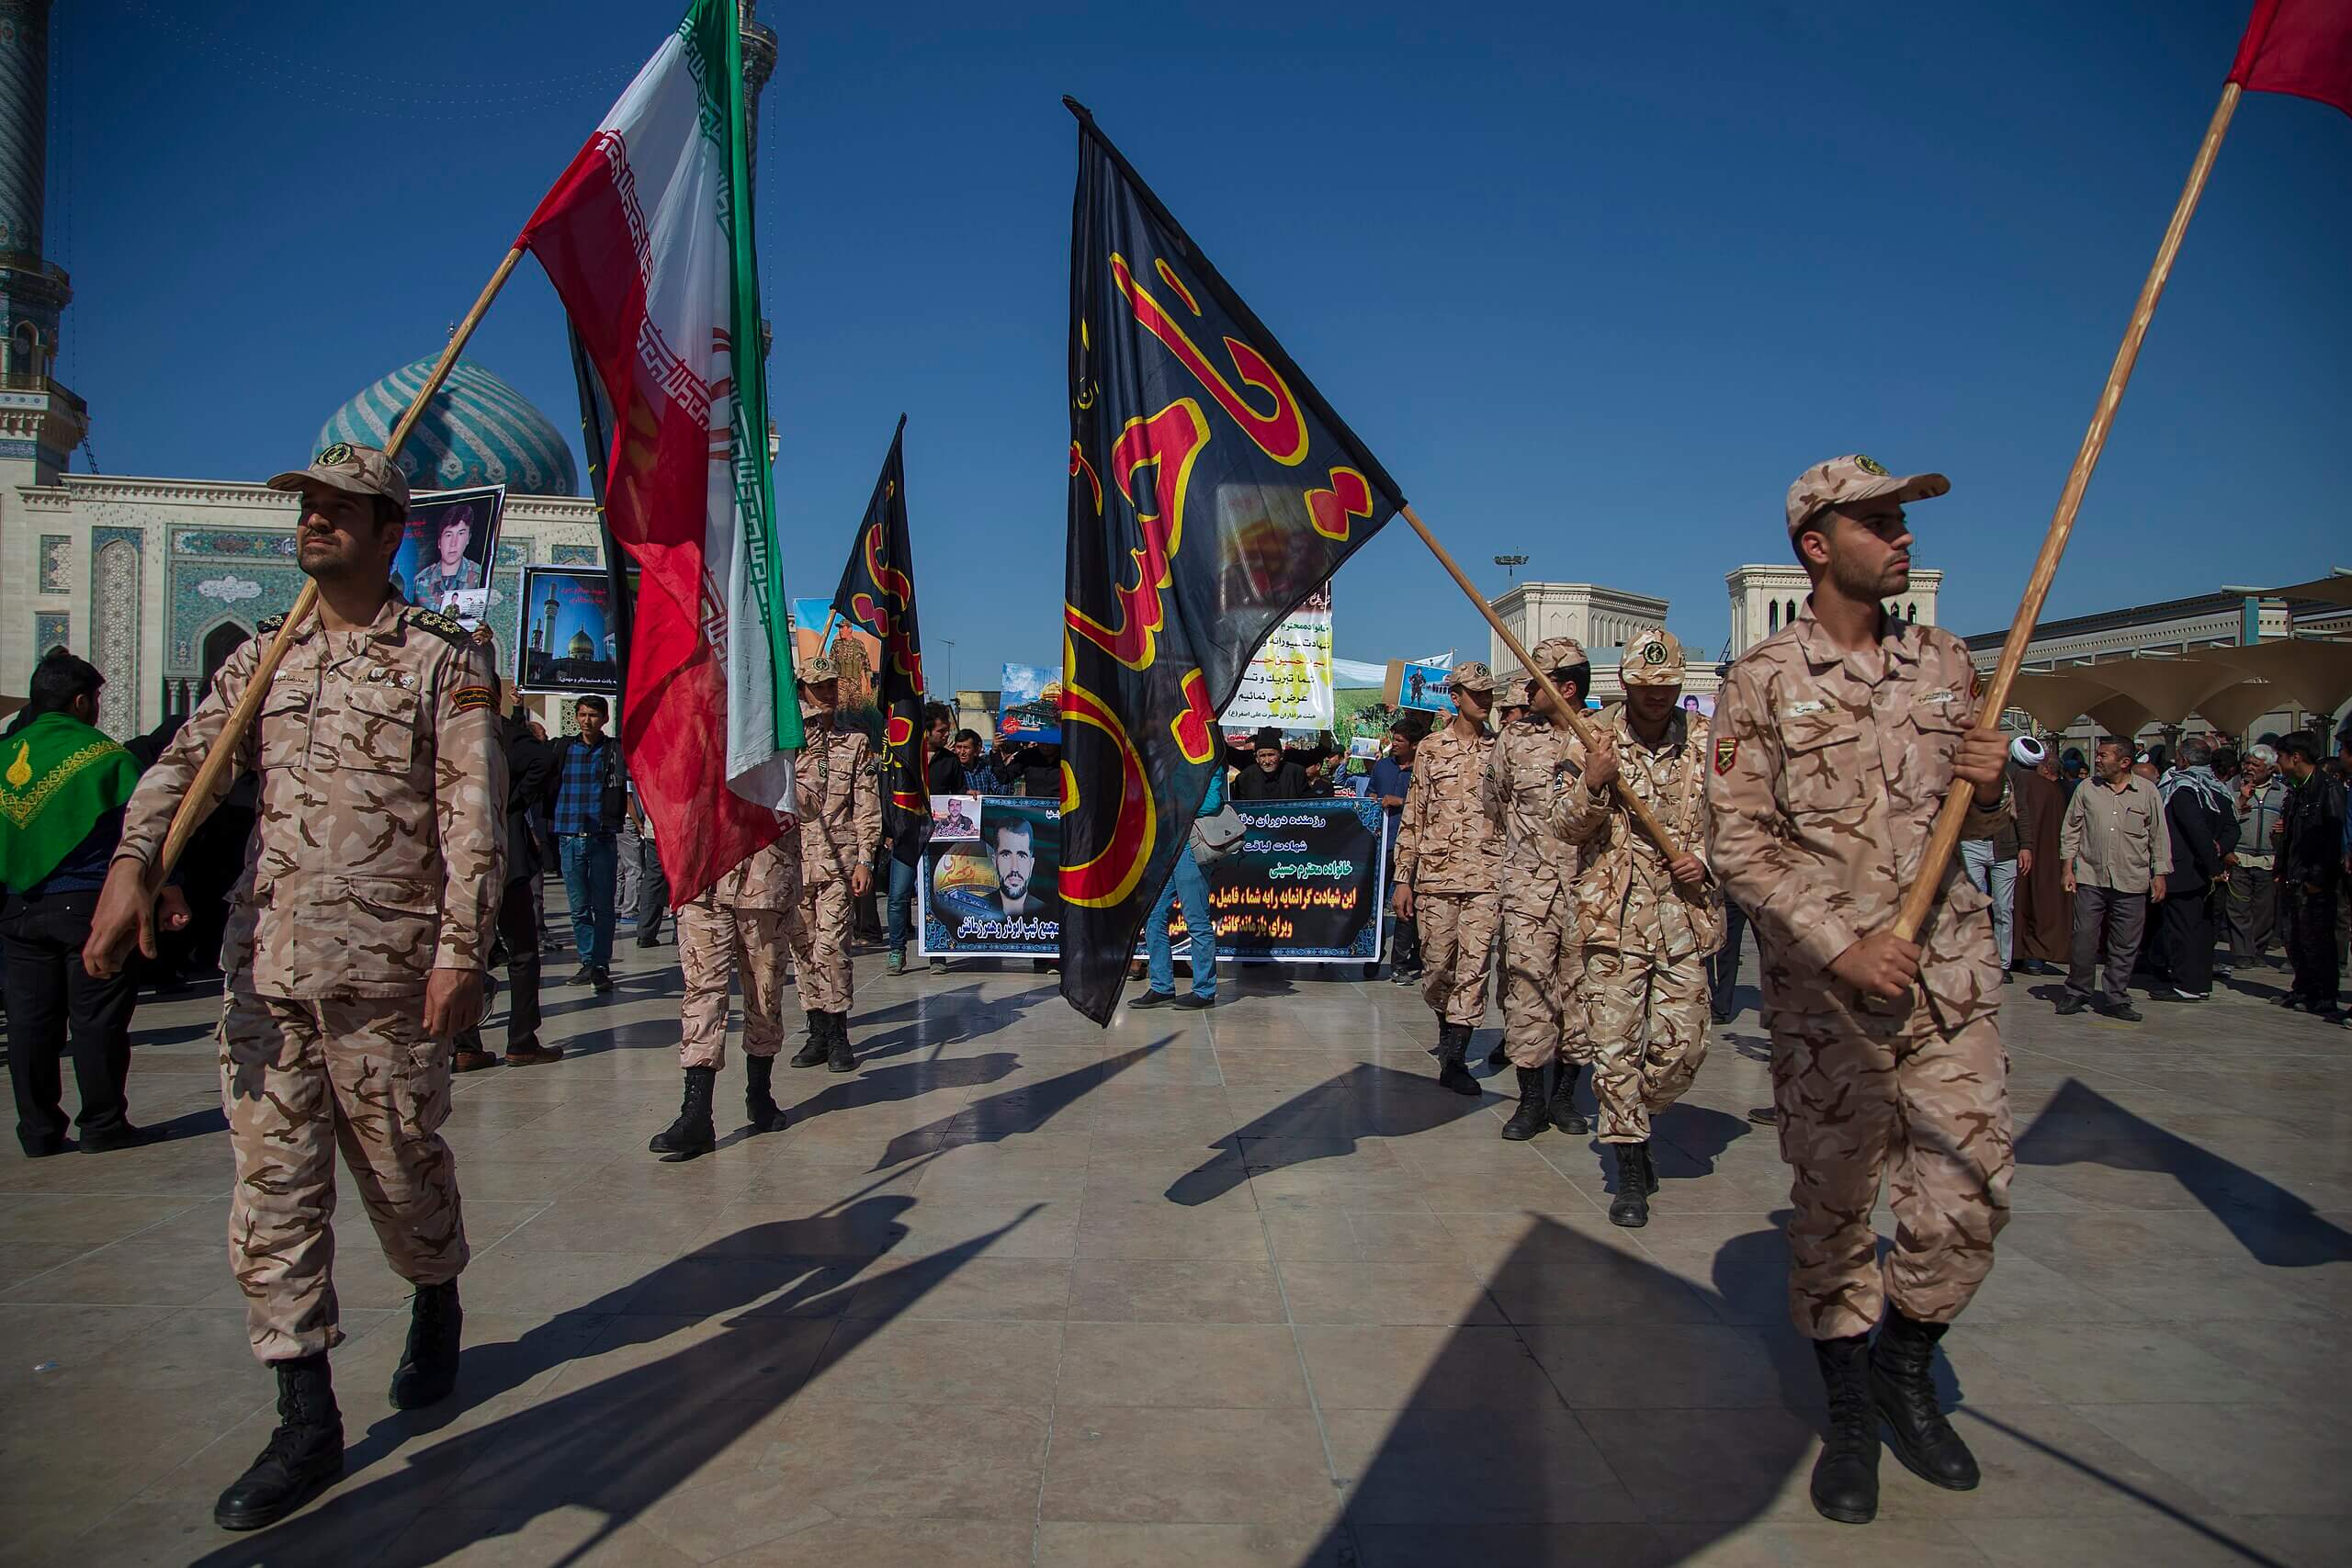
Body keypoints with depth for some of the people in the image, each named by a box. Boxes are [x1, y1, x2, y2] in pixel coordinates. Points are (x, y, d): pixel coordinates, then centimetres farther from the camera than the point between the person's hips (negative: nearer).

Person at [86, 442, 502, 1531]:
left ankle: (436, 1307, 39)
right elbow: (187, 761, 1)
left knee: (402, 1170, 9)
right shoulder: (263, 658, 14)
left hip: (387, 973, -4)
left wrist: (461, 952, -14)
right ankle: (307, 1422, 13)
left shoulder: (443, 660, -1)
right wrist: (133, 861, -19)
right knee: (271, 1192, 3)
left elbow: (474, 820, -7)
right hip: (266, 969, 5)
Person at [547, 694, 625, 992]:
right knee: (579, 907, 8)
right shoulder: (564, 748, 10)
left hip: (603, 839, -3)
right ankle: (588, 961, 17)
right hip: (569, 839, 3)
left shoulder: (615, 750, 2)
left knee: (602, 906, 0)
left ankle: (601, 965, 5)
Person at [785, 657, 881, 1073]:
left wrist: (865, 859, 0)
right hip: (791, 855, 2)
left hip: (838, 858, -2)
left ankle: (838, 1034, 0)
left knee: (831, 946, -9)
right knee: (803, 948, 6)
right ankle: (818, 1031, 15)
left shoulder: (856, 739, 10)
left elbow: (867, 804, 7)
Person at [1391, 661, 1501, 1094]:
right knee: (1438, 964, 6)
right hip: (1436, 875, 0)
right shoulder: (1430, 749, 7)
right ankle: (1447, 1027, 34)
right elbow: (1413, 818, 7)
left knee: (1474, 967, -7)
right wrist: (1403, 879, 3)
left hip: (1487, 878, 0)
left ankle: (1453, 1058, -4)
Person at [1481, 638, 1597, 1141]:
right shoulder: (1513, 739, 7)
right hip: (1528, 885, 0)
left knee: (1580, 988, 6)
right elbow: (1494, 808, 20)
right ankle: (1531, 1099, 5)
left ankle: (1565, 1094, 20)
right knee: (1527, 986, -5)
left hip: (1588, 884, 0)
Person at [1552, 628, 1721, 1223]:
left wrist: (1707, 859, -3)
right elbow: (1564, 827, 0)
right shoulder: (1592, 739, 2)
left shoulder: (1706, 740, 6)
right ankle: (1630, 1167, 10)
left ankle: (1629, 1122, 30)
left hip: (1686, 914, 2)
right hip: (1614, 913, -2)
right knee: (1615, 1045, -2)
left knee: (1682, 1049, 2)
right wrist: (1591, 784, -18)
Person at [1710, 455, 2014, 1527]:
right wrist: (1845, 940, -17)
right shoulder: (1763, 681, -4)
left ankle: (1905, 1369, 31)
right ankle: (1850, 1411, 26)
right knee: (1831, 1200, 5)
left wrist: (1988, 790, -5)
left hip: (1951, 966, 4)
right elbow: (1738, 846, -8)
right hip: (1826, 983, -4)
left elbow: (1973, 821, 18)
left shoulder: (1946, 663, 10)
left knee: (1968, 1190, 4)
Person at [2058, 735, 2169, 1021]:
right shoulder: (2087, 790, 6)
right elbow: (2070, 831, 9)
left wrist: (2159, 875, 3)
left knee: (2125, 945, 4)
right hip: (2090, 879, 0)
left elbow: (2159, 837, 6)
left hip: (2131, 882, 0)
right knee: (2084, 939, 0)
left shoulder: (2147, 792, 3)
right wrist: (2069, 869, 4)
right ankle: (2076, 993, 13)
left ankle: (2115, 999, 14)